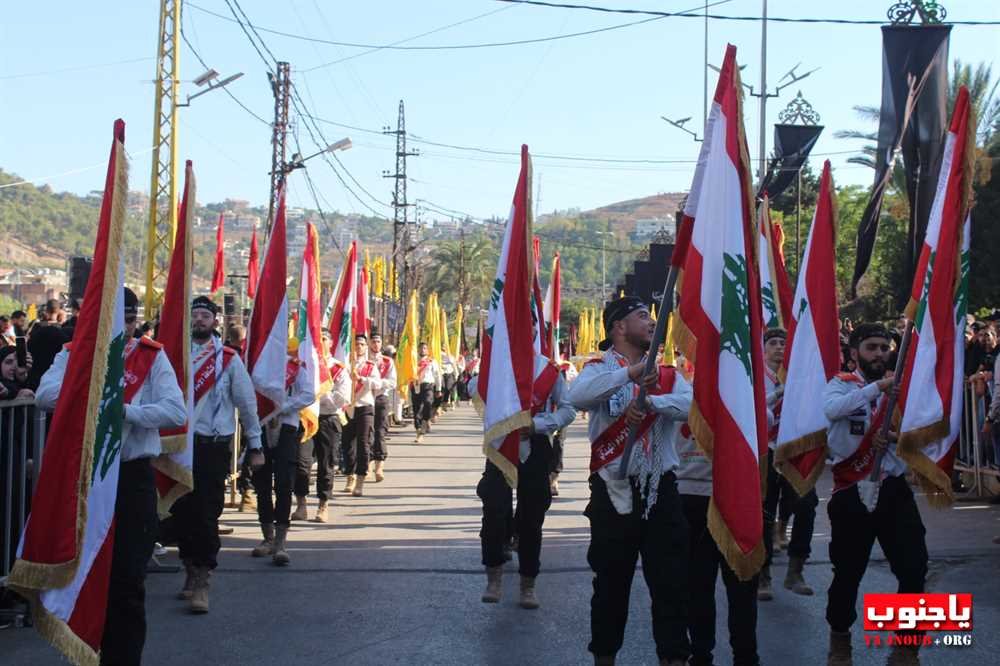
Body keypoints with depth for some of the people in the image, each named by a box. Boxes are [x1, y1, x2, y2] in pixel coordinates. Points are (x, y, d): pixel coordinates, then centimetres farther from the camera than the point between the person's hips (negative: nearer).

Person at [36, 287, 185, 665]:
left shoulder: (152, 357, 0)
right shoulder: (73, 354, 4)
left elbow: (176, 411, -13)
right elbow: (45, 396, -15)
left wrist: (124, 411, -22)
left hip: (133, 475, -2)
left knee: (128, 579, 2)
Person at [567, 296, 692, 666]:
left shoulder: (667, 373, 10)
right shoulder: (601, 367, -1)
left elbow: (690, 405, -10)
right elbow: (577, 396, -24)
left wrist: (650, 401, -26)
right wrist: (630, 373, -32)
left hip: (660, 489, 3)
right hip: (613, 489, -3)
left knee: (671, 581, 3)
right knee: (611, 582, 9)